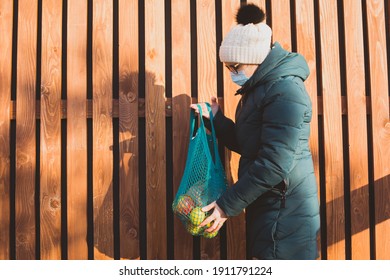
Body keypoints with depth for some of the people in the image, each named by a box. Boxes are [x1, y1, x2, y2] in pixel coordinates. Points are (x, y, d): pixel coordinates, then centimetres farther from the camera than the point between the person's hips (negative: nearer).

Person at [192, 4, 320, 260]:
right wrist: (216, 120, 4)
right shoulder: (259, 89, 13)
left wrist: (228, 205, -18)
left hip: (284, 212, -9)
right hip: (265, 207, 9)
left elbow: (274, 164, -24)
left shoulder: (284, 91, -18)